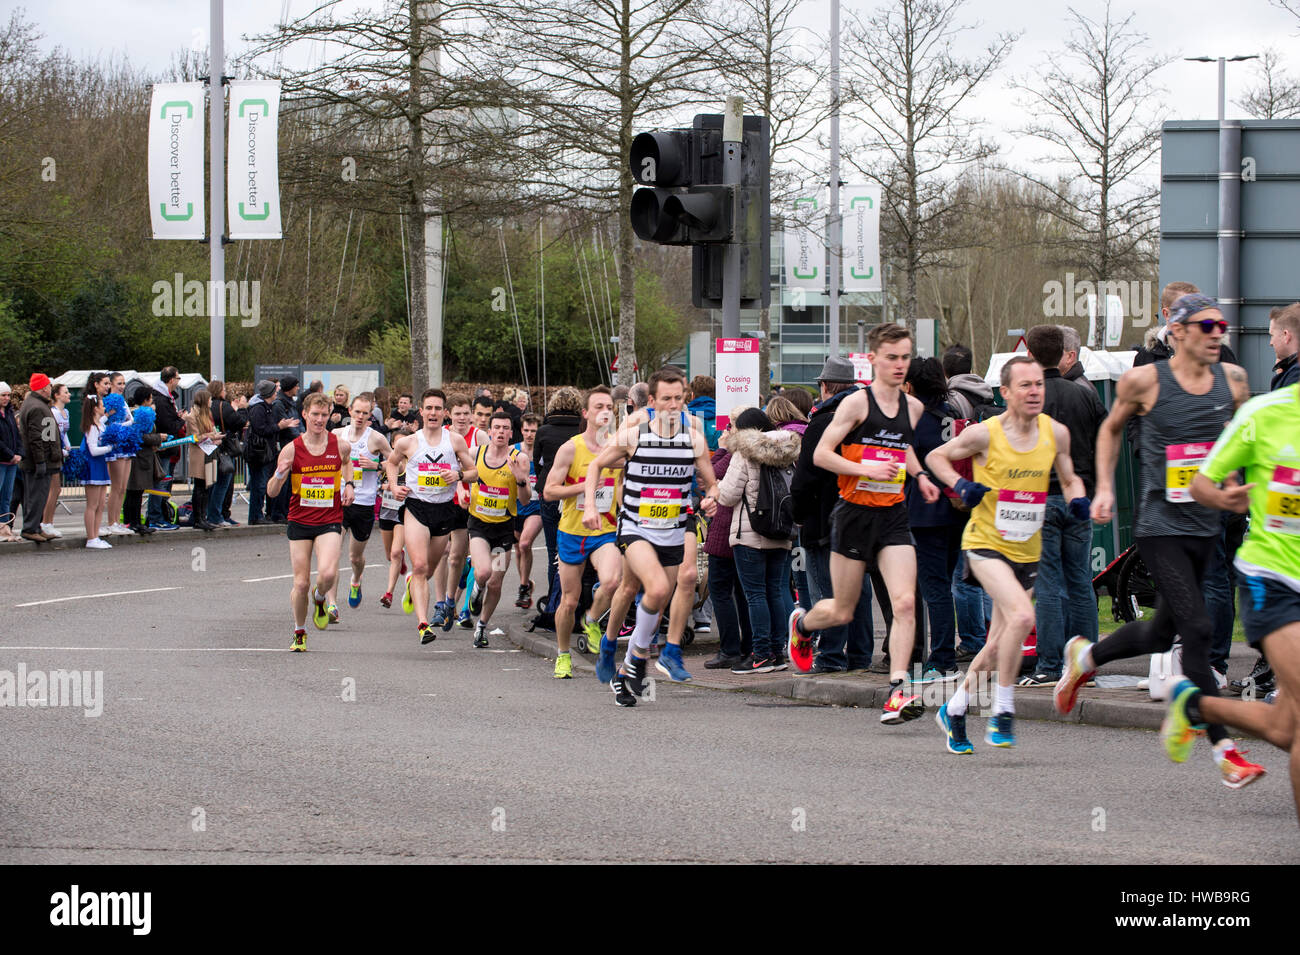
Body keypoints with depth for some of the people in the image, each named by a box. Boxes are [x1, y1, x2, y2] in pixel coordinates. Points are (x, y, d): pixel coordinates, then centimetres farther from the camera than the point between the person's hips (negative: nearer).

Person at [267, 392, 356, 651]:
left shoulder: (341, 446, -3)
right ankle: (299, 633, 24)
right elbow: (272, 492, -4)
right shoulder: (292, 449, -6)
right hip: (299, 522, 0)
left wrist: (349, 483, 7)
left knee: (327, 573, -23)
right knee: (301, 583, 0)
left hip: (330, 522, 0)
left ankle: (320, 599, 13)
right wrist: (279, 474, -24)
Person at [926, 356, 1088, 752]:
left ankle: (954, 710, 32)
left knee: (998, 645, 12)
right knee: (1022, 616, -27)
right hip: (986, 542, -5)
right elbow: (935, 457, 2)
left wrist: (1077, 500, -7)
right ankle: (1002, 712, -15)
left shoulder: (1055, 433, -1)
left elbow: (1069, 479, 15)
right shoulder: (985, 433, -12)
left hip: (1027, 551, 5)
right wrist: (960, 485, -15)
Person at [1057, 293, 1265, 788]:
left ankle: (1085, 655, 44)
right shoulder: (1145, 381, -7)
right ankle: (1223, 749, -9)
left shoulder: (1232, 380, 3)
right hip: (1160, 527, -5)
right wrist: (1104, 489, 3)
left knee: (1162, 633, 16)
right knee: (1197, 631, -13)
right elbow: (1111, 428, 11)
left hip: (1206, 526, 5)